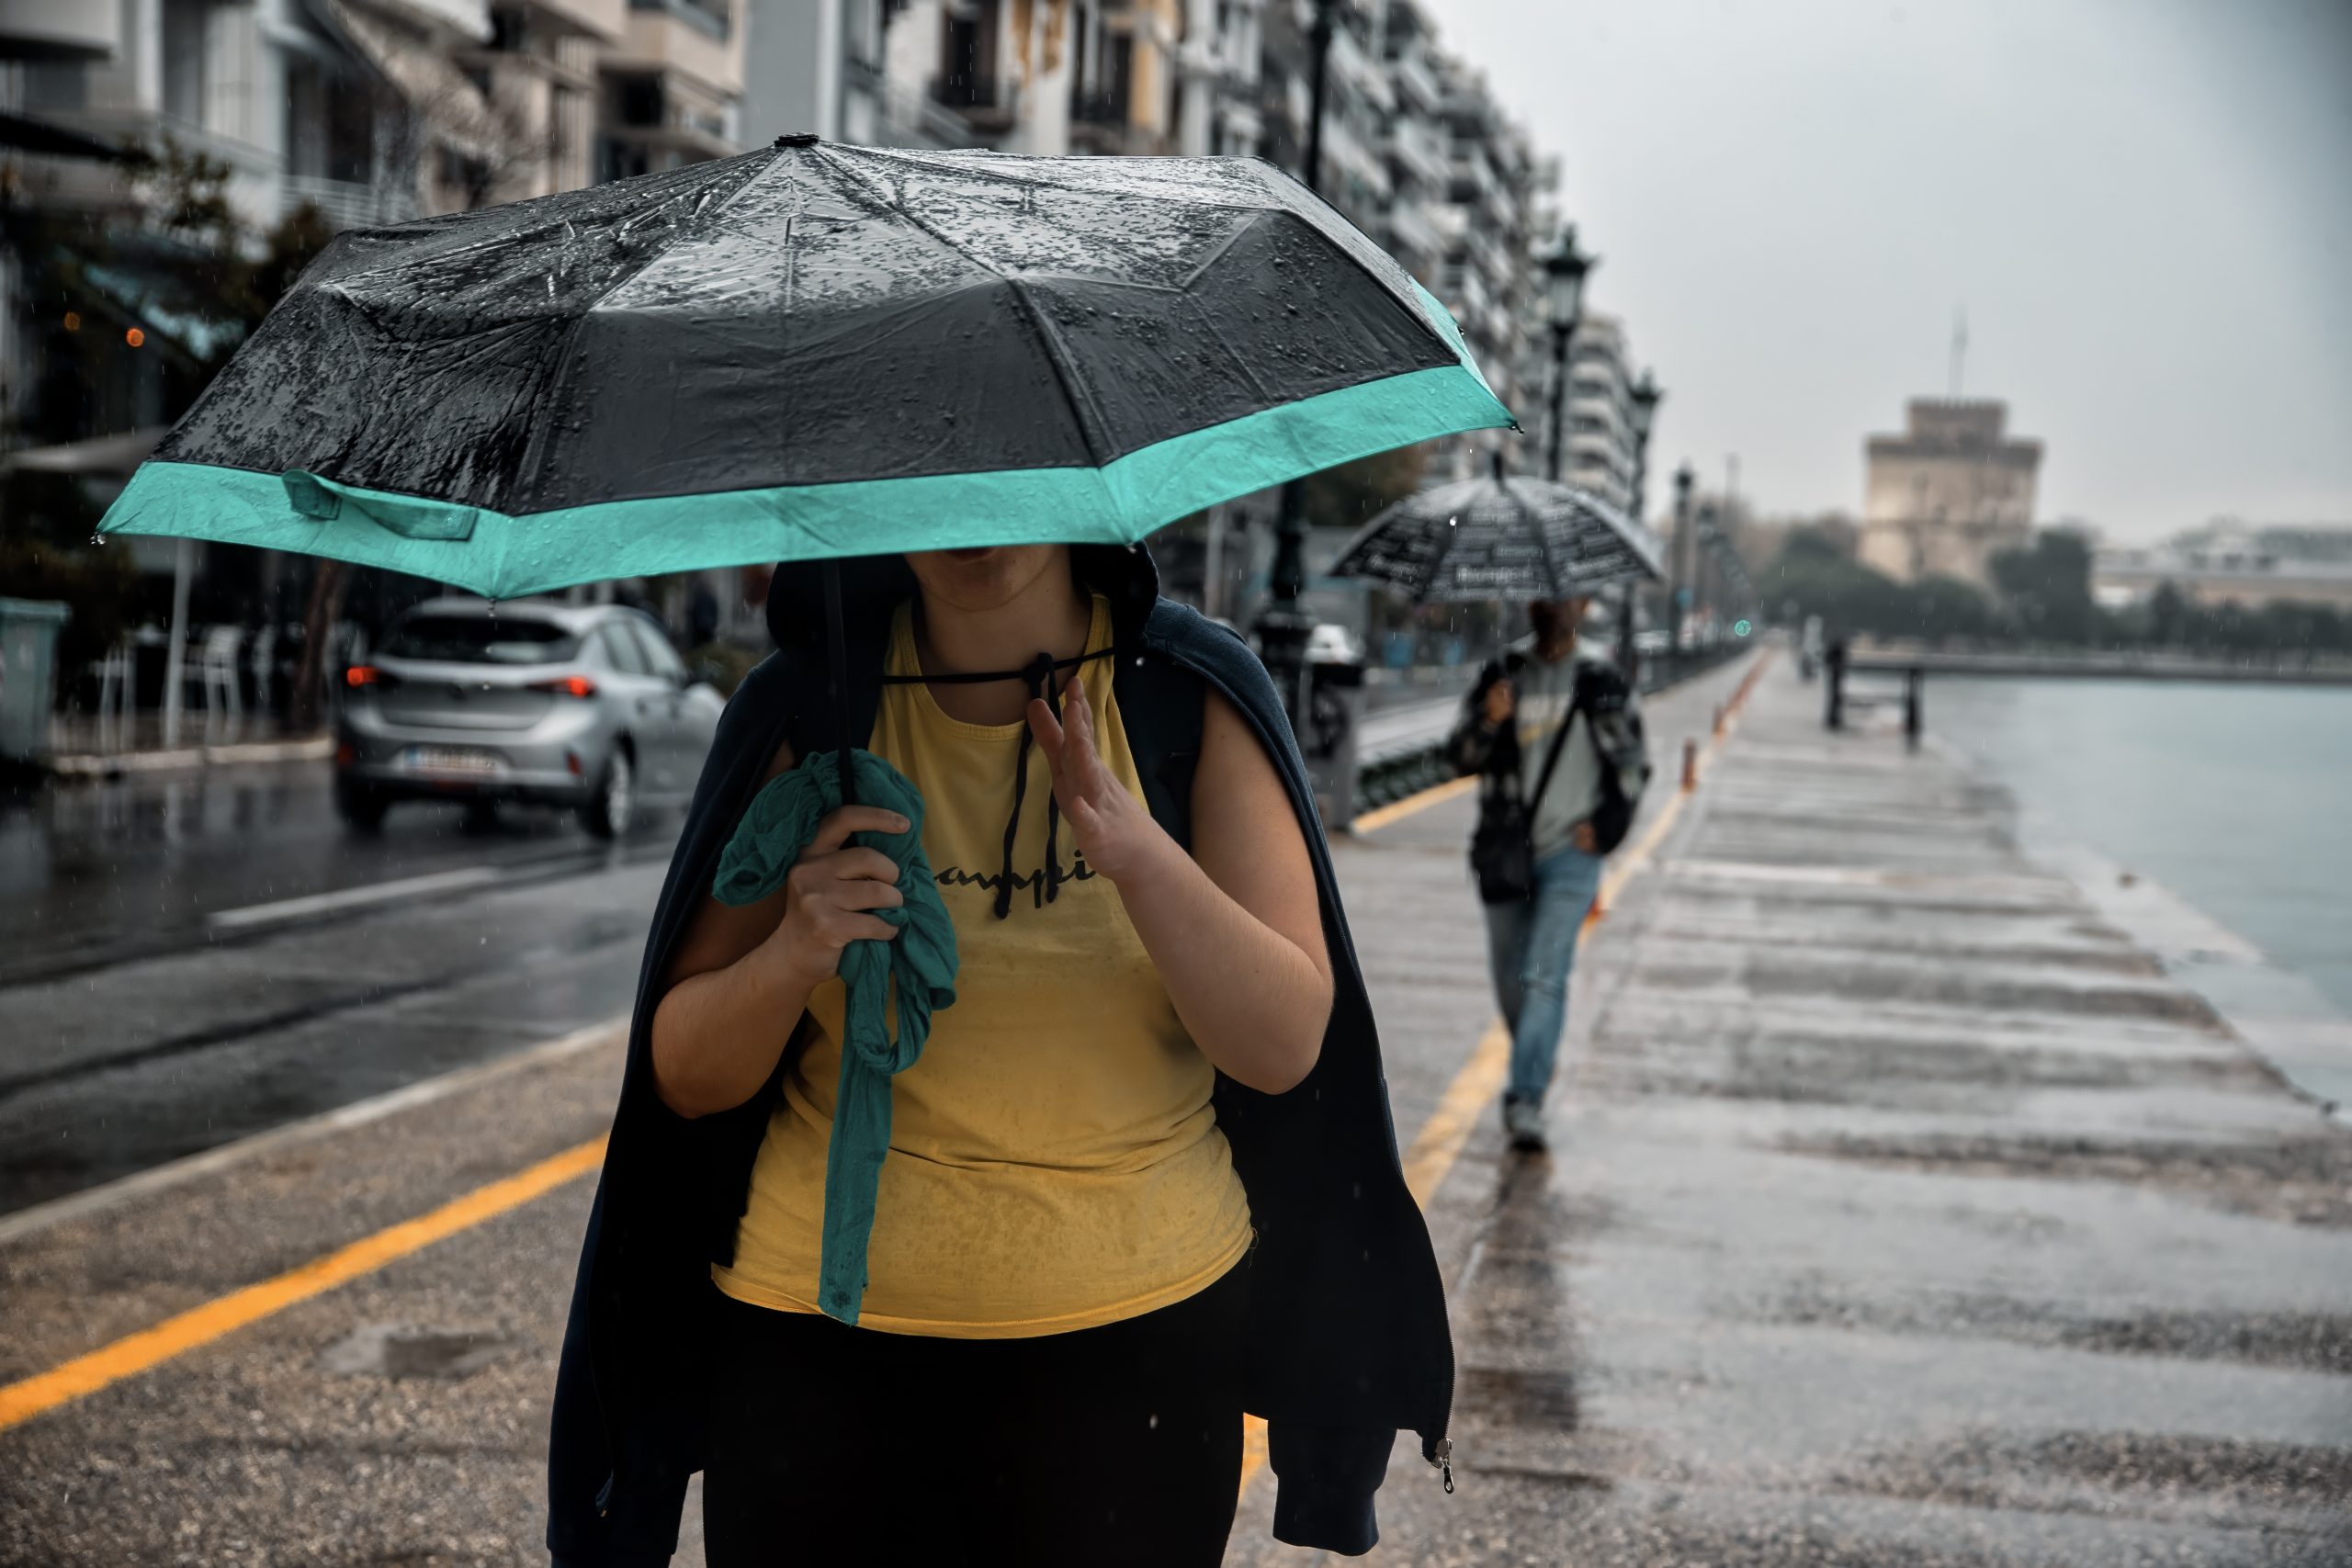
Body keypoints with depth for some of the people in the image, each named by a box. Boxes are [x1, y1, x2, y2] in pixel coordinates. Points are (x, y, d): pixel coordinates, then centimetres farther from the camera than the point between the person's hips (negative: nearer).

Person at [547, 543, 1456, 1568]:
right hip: (827, 1340, 0)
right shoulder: (808, 708, -3)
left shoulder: (1192, 694, -4)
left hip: (1138, 1340, 0)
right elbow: (686, 1079, -1)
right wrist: (791, 957, -22)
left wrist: (1142, 856, -26)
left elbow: (1286, 1047, -10)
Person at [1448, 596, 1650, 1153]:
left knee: (1545, 976, -15)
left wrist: (1607, 824, -5)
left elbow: (1633, 763, 7)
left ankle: (1526, 1101, -17)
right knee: (1510, 976, 13)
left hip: (1570, 852, -3)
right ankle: (1536, 1069, 36)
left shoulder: (1600, 681, 0)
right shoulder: (1504, 674, 6)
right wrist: (1489, 722, -17)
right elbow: (1461, 756, 2)